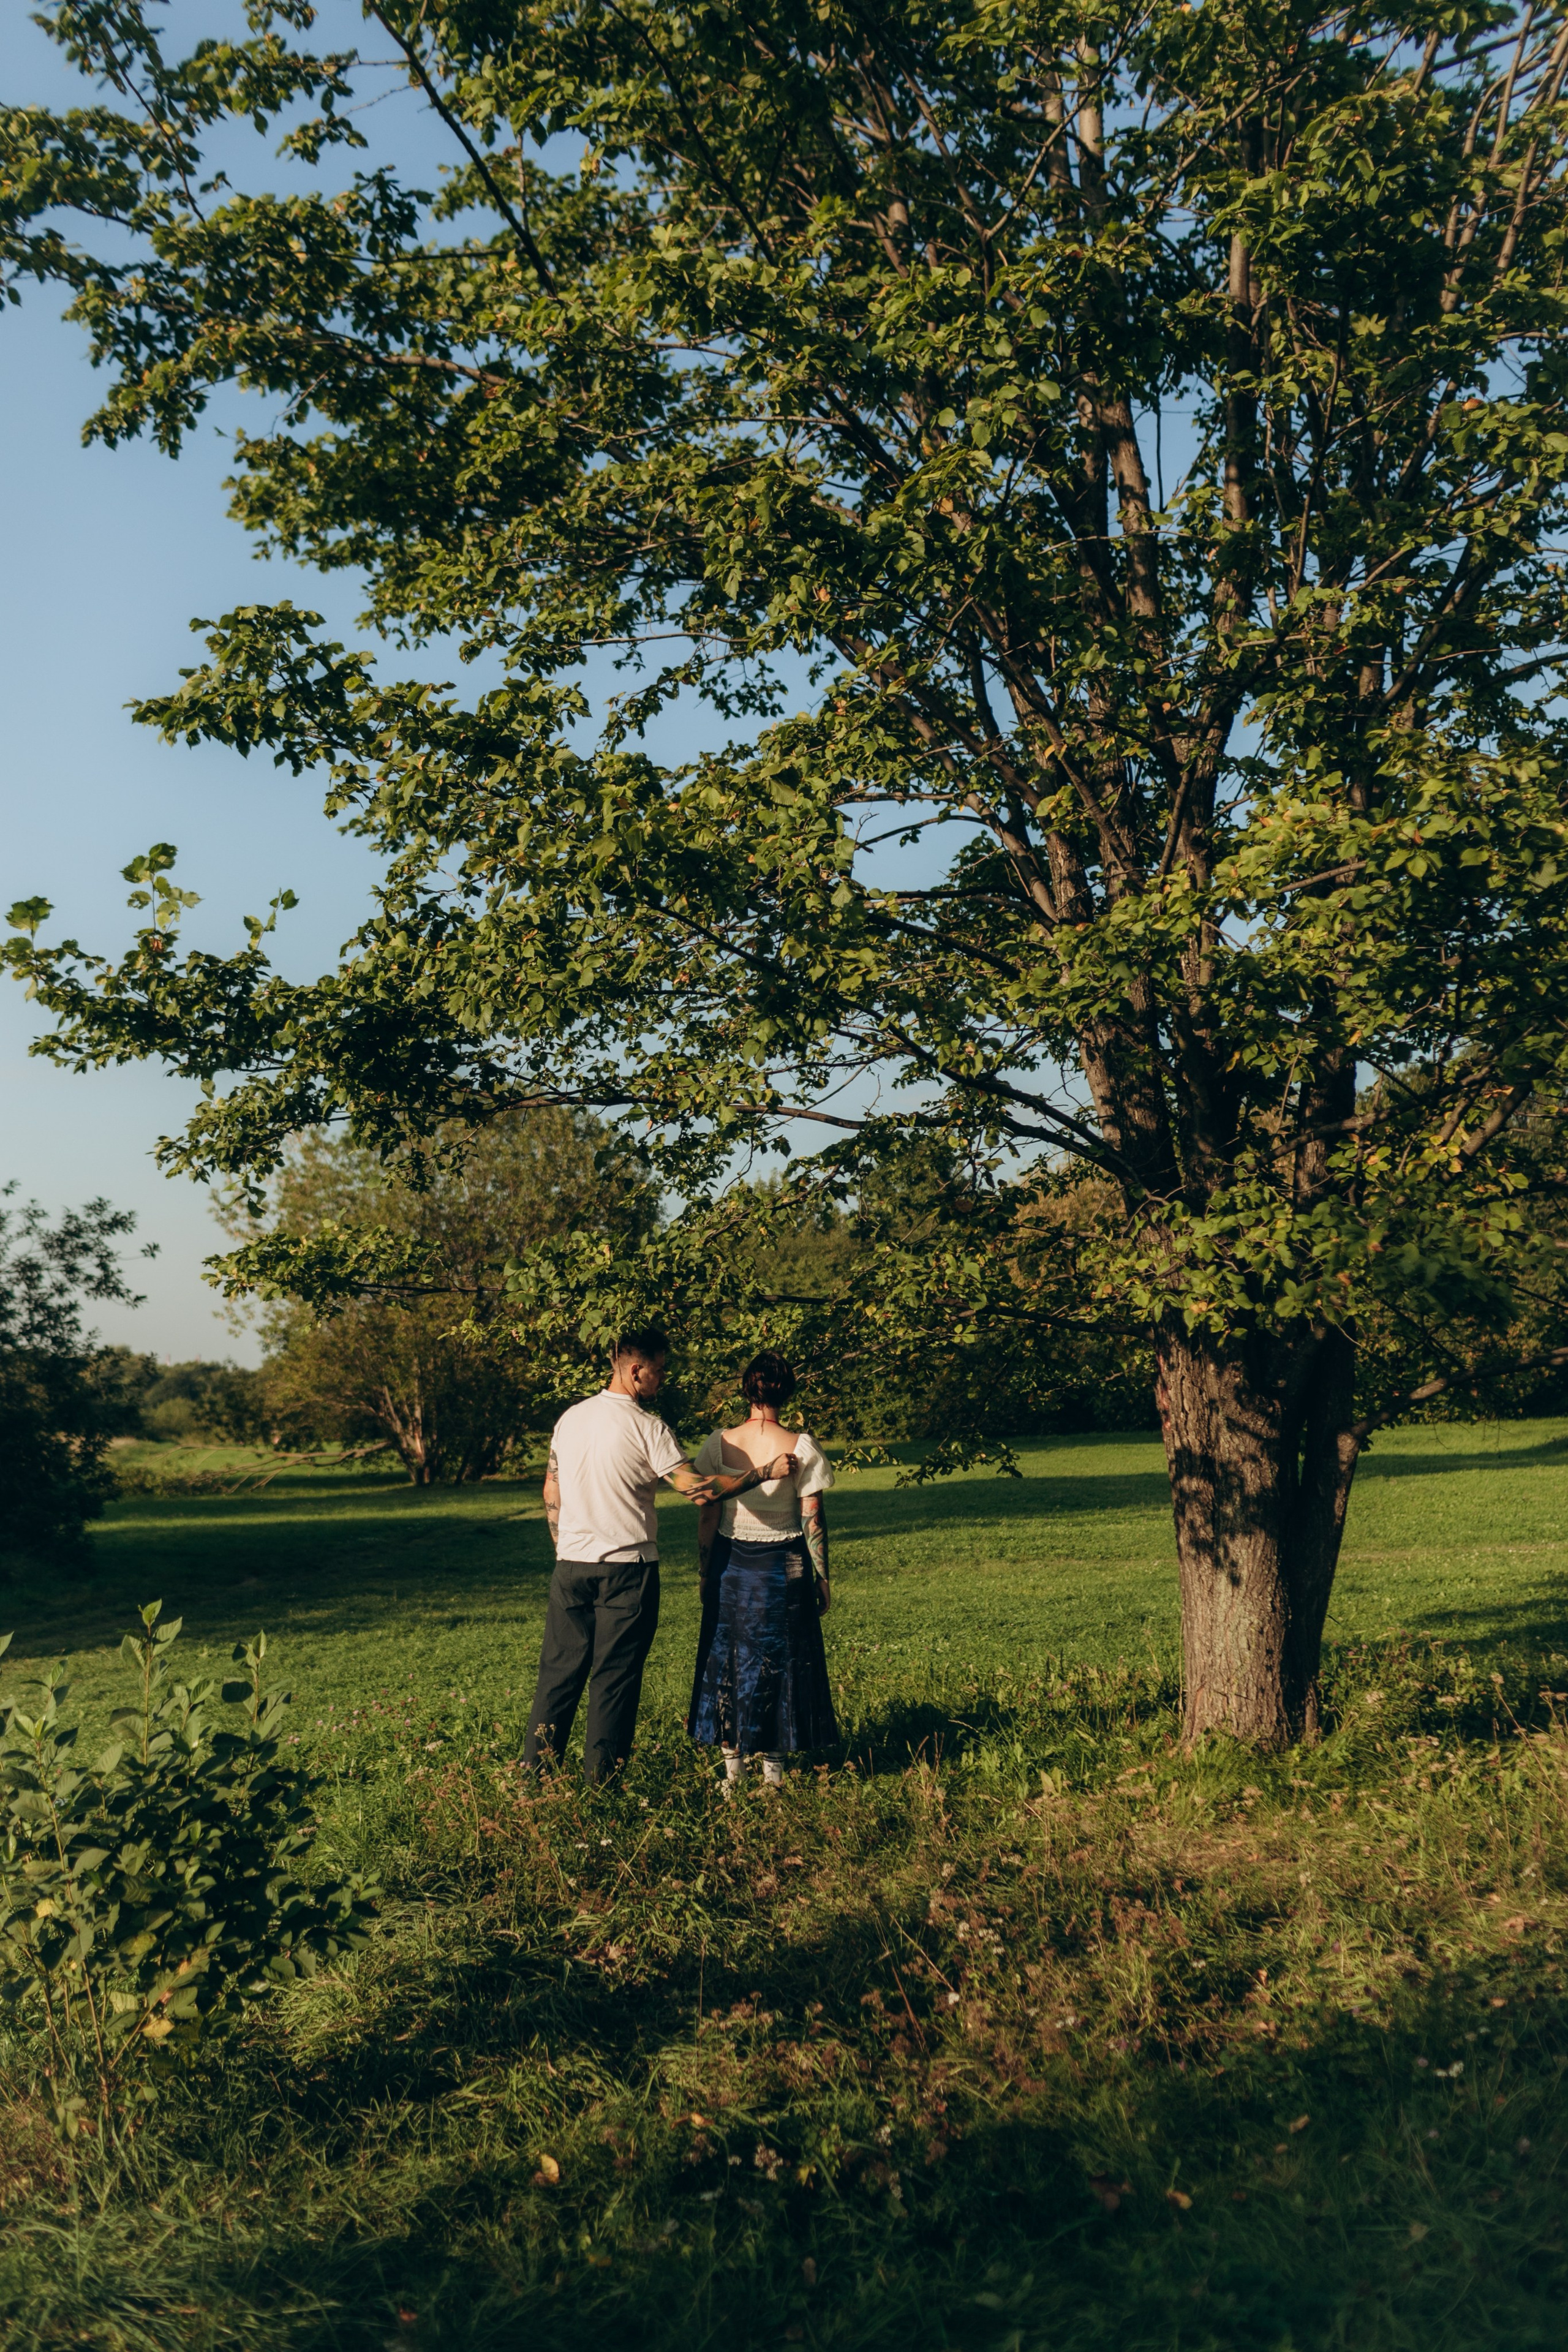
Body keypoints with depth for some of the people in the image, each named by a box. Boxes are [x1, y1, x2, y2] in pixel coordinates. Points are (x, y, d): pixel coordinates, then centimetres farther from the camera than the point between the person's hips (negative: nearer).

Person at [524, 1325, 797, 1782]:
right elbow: (697, 1488, -16)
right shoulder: (646, 1427, -12)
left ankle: (535, 1767, 16)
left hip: (571, 1565, 5)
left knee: (560, 1670, 12)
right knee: (615, 1676, 4)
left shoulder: (570, 1418, 6)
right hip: (627, 1569, -5)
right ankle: (601, 1776, 8)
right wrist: (766, 1472, -9)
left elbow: (551, 1493, 12)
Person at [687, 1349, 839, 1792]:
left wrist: (705, 1573, 8)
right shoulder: (801, 1446, -9)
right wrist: (822, 1577, 3)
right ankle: (773, 1770, 16)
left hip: (730, 1564, 1)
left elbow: (708, 1515, -3)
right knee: (779, 1664, 11)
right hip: (784, 1567, -1)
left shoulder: (719, 1444, -6)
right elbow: (813, 1519, -7)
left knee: (728, 1662, 13)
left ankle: (732, 1772, 18)